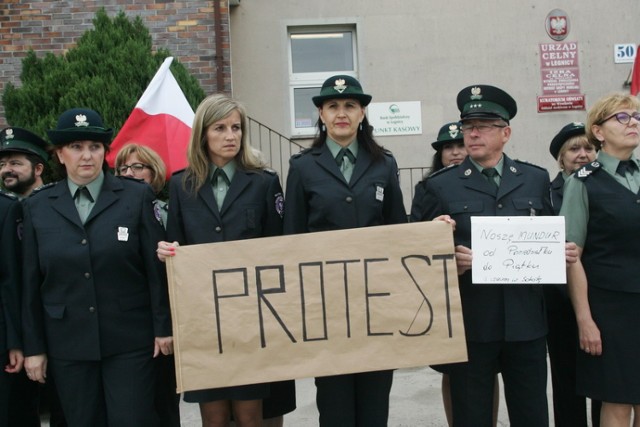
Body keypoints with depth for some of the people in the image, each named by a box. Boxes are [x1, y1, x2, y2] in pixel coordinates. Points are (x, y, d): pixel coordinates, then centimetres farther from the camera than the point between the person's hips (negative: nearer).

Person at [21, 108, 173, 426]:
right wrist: (33, 347, 5)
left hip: (129, 340, -2)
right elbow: (31, 282, 6)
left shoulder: (137, 196, 0)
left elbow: (156, 267, -1)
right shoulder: (38, 206, 5)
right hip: (67, 345, 2)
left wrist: (163, 327, -4)